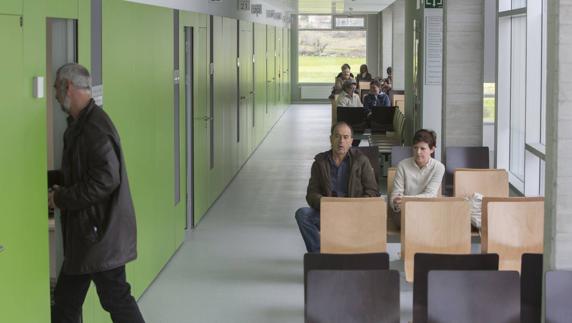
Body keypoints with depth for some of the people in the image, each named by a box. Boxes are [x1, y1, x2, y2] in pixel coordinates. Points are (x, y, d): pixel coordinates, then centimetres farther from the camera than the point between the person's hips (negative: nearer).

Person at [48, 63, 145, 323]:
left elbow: (106, 180, -27)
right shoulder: (79, 124, 12)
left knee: (116, 298, -1)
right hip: (85, 233, 10)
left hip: (101, 234, -10)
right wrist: (60, 189, 9)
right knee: (65, 301, 16)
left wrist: (61, 199, -19)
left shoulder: (95, 128, -20)